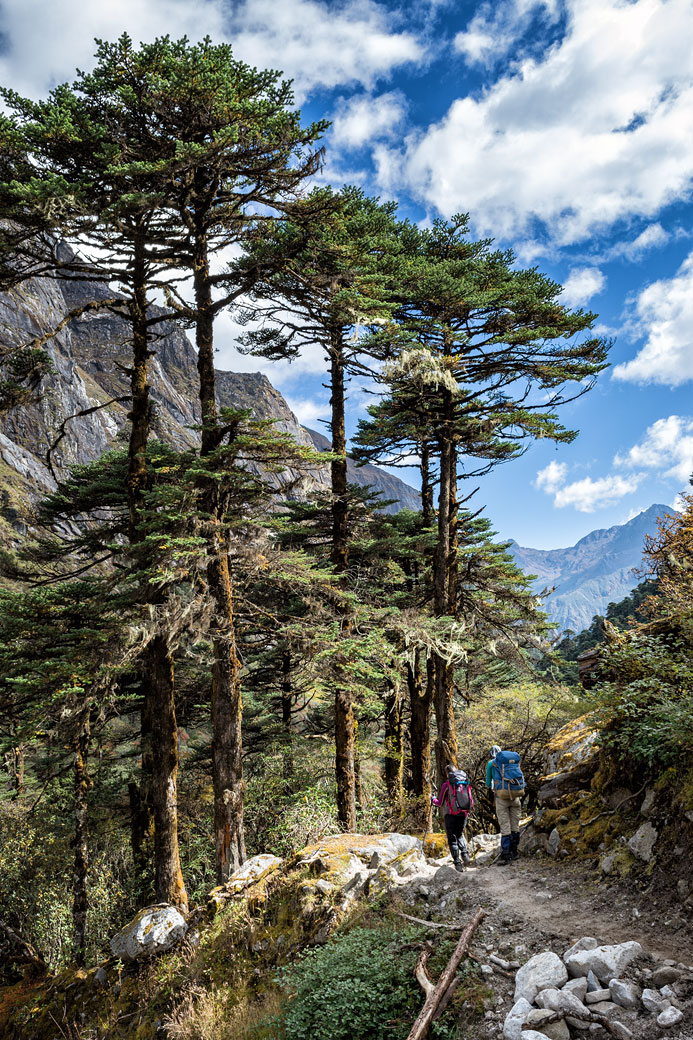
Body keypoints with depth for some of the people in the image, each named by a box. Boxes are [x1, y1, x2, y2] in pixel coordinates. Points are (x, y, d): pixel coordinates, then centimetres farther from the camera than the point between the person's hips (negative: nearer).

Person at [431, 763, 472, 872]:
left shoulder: (447, 784, -7)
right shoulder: (466, 783, 4)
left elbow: (440, 803, -2)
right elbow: (471, 803, 9)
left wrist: (433, 799, 18)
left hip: (451, 815, -4)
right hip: (463, 814, 4)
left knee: (452, 839, 6)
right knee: (459, 835, 23)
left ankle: (458, 863, -3)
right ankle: (465, 855, 1)